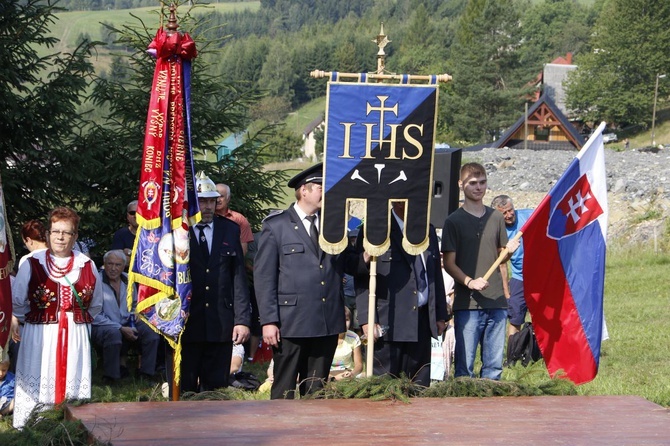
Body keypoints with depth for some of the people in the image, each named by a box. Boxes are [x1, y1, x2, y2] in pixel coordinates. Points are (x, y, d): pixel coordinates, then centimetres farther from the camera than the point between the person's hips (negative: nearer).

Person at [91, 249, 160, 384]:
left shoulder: (128, 281, 9)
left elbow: (134, 305, 25)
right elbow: (95, 316, -14)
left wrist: (132, 323, 4)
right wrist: (121, 329, -19)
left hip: (126, 325, 6)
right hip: (101, 326, -6)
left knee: (151, 331, -16)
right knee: (113, 333, -38)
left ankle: (146, 375, -7)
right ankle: (110, 378, -24)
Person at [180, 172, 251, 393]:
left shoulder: (230, 230, 9)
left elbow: (239, 278, 7)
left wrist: (242, 319, 0)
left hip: (221, 325, 3)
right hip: (185, 325, -3)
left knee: (216, 387, 7)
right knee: (184, 389, 2)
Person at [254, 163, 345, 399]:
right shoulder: (276, 225, 1)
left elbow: (342, 266, 21)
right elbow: (263, 276, -3)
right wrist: (268, 321, -10)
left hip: (327, 323, 4)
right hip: (291, 324, -4)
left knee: (316, 391, 9)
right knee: (284, 391, -2)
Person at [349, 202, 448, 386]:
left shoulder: (428, 231, 16)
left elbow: (436, 275, 20)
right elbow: (362, 279, -6)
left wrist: (440, 315, 14)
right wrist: (366, 319, -13)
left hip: (422, 321, 6)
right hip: (387, 323, -5)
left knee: (420, 385, 6)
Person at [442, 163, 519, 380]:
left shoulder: (496, 218, 15)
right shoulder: (454, 221, 1)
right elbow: (449, 263, -2)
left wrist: (509, 250, -2)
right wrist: (470, 281, -19)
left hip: (497, 301, 4)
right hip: (467, 304, -4)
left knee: (494, 364, 6)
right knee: (465, 365, -3)